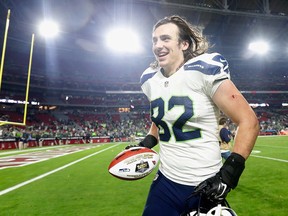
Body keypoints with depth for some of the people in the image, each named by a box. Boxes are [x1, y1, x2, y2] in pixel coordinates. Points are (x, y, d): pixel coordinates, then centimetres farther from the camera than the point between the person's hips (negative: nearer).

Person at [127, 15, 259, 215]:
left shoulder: (204, 70, -16)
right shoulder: (150, 79, 1)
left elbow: (249, 121, -13)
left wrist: (228, 174, -18)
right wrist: (148, 142, 3)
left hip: (205, 186, -4)